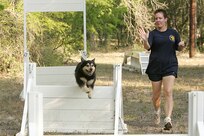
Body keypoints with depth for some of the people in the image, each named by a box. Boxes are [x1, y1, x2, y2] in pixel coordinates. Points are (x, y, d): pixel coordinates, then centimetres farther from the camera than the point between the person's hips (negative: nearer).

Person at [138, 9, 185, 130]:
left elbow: (178, 48, 15)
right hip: (155, 68, 0)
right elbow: (148, 47, -19)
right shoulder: (153, 34, -1)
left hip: (170, 66, 0)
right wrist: (145, 40, -41)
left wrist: (182, 45, -8)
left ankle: (168, 119, -21)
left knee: (168, 92, -15)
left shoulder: (173, 33, 5)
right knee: (156, 94, 11)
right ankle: (157, 112, 41)